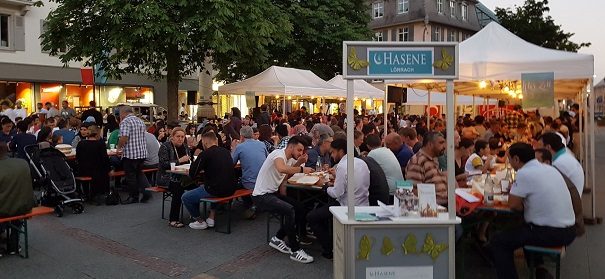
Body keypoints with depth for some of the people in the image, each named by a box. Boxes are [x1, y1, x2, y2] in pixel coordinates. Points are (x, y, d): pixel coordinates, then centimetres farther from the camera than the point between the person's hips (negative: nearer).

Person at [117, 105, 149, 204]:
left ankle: (134, 197, 12)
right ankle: (146, 191, 6)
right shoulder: (140, 121, 13)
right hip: (142, 152, 8)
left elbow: (124, 138, -23)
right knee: (139, 173, 19)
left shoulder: (125, 122, -12)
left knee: (131, 176, 4)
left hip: (130, 153, -8)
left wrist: (119, 147, -6)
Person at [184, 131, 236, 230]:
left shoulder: (205, 154, -12)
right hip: (230, 189, 7)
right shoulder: (226, 151, 8)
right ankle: (211, 218, 30)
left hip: (215, 191, -7)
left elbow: (192, 174, -7)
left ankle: (200, 221, 19)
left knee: (185, 197, 10)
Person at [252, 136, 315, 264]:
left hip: (273, 193, 10)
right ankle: (295, 250, -18)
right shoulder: (279, 154, -18)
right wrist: (302, 169, -32)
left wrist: (298, 162, -2)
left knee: (300, 208, -2)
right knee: (289, 210, -29)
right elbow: (281, 169, -39)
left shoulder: (287, 158, 13)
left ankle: (277, 239, 10)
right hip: (261, 195, -10)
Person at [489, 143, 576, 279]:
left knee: (497, 242, 0)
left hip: (551, 234, -9)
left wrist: (513, 188, 6)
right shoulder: (549, 168, 8)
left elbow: (513, 205, -11)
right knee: (521, 228, 33)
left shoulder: (524, 173, -17)